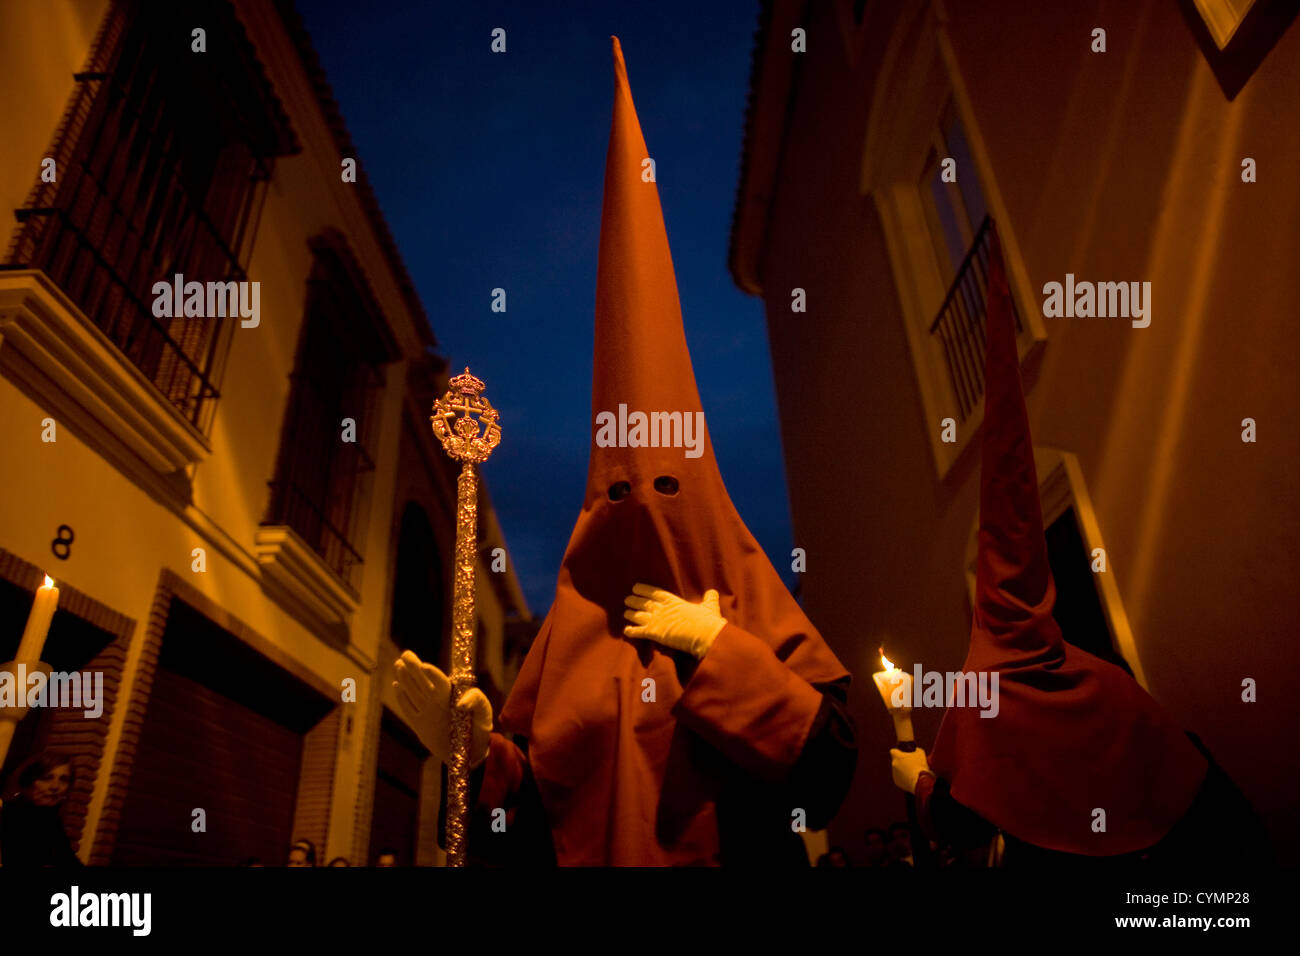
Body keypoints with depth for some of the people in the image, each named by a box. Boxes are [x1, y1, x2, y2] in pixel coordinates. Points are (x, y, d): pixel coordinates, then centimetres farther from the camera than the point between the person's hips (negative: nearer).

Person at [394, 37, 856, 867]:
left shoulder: (751, 610, -8)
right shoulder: (572, 625, -3)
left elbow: (829, 779, -15)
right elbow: (523, 828, 1)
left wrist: (719, 647, -20)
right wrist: (477, 751, -19)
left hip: (726, 853, -1)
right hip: (581, 855, 2)